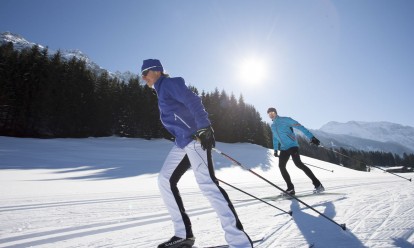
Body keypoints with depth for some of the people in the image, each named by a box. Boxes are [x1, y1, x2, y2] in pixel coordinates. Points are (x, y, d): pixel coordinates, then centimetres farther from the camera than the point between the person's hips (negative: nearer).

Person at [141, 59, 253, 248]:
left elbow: (193, 101, -15)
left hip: (195, 137, -10)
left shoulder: (170, 83, 1)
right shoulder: (161, 91, 29)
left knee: (206, 182, -20)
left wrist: (204, 127, -25)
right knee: (165, 180, 6)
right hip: (182, 143, 10)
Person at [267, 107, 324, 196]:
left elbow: (299, 127, -11)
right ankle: (290, 188, 4)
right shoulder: (272, 126, 16)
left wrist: (311, 137, -18)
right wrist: (275, 150, 21)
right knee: (281, 166, -3)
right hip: (284, 149, 7)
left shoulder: (285, 120, -6)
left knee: (298, 164, -21)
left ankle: (318, 184, -13)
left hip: (292, 146, -7)